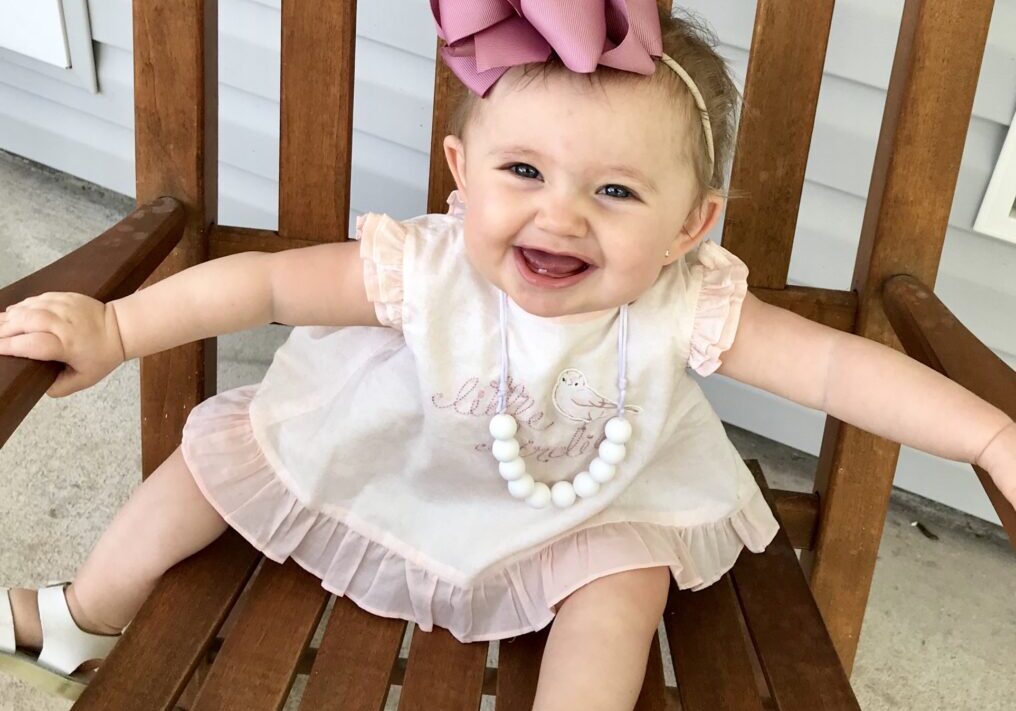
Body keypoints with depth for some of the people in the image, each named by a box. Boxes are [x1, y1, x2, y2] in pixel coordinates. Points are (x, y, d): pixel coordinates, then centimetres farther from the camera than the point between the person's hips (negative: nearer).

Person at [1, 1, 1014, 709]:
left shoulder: (685, 308, -31)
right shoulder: (422, 273, -32)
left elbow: (837, 364, -30)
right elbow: (264, 282, -25)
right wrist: (114, 330, -26)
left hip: (579, 513, 0)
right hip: (378, 470, 0)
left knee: (631, 584, -23)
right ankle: (84, 620, 31)